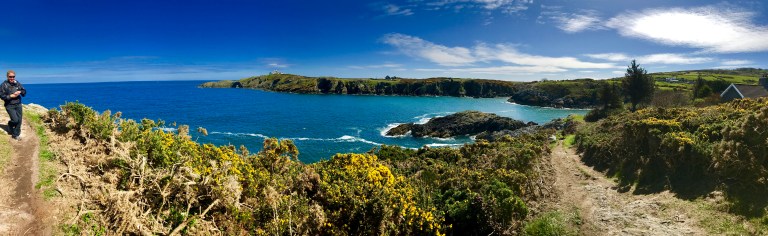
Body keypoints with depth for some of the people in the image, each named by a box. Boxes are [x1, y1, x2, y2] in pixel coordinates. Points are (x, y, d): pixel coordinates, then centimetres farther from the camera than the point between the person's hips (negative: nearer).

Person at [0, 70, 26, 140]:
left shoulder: (17, 83, 5)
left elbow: (24, 91, 11)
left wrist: (20, 92, -9)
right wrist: (11, 96, -18)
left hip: (18, 105, 4)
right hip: (9, 106, -4)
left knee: (19, 120, 3)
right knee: (15, 120, -12)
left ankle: (16, 135, 16)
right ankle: (10, 124, 25)